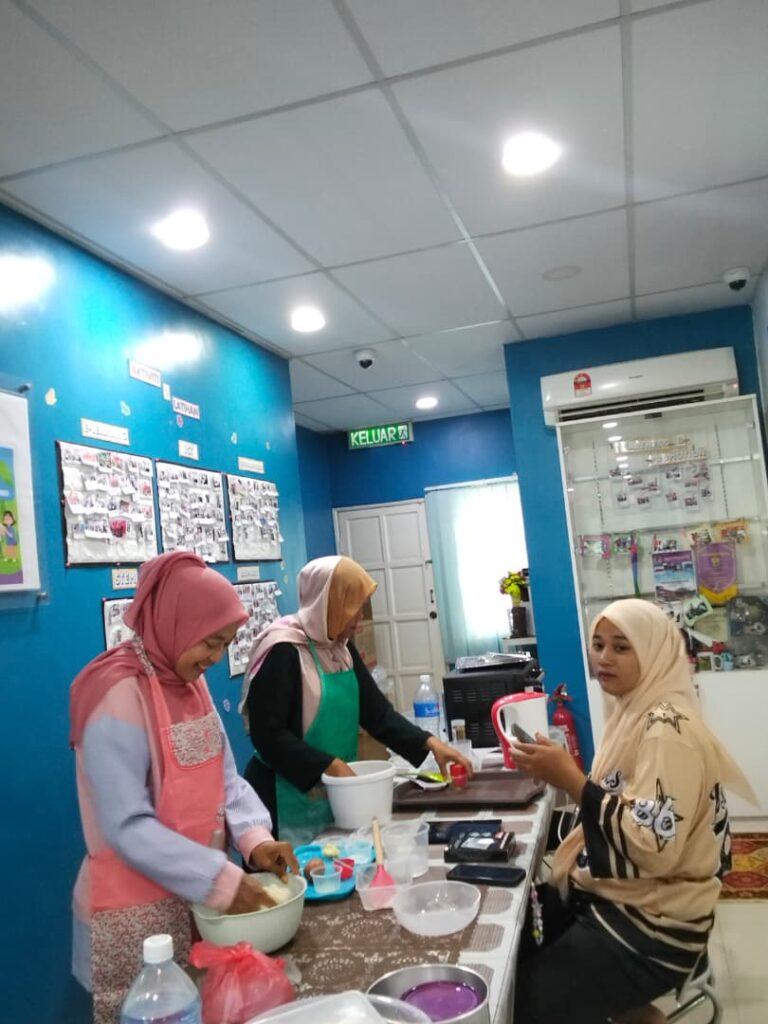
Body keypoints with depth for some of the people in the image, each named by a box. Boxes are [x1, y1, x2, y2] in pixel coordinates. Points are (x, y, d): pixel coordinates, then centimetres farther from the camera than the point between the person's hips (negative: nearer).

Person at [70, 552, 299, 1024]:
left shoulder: (190, 681, 3)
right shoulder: (119, 694, -23)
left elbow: (224, 778, 6)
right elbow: (127, 827, -25)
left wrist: (255, 839, -10)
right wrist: (222, 882, -26)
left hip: (196, 893, 8)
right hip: (137, 909, -8)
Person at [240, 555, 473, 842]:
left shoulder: (341, 647, 7)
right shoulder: (283, 651, -18)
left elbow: (376, 710, 6)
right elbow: (267, 735, -21)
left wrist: (430, 743, -4)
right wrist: (330, 764, -22)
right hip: (290, 800, -8)